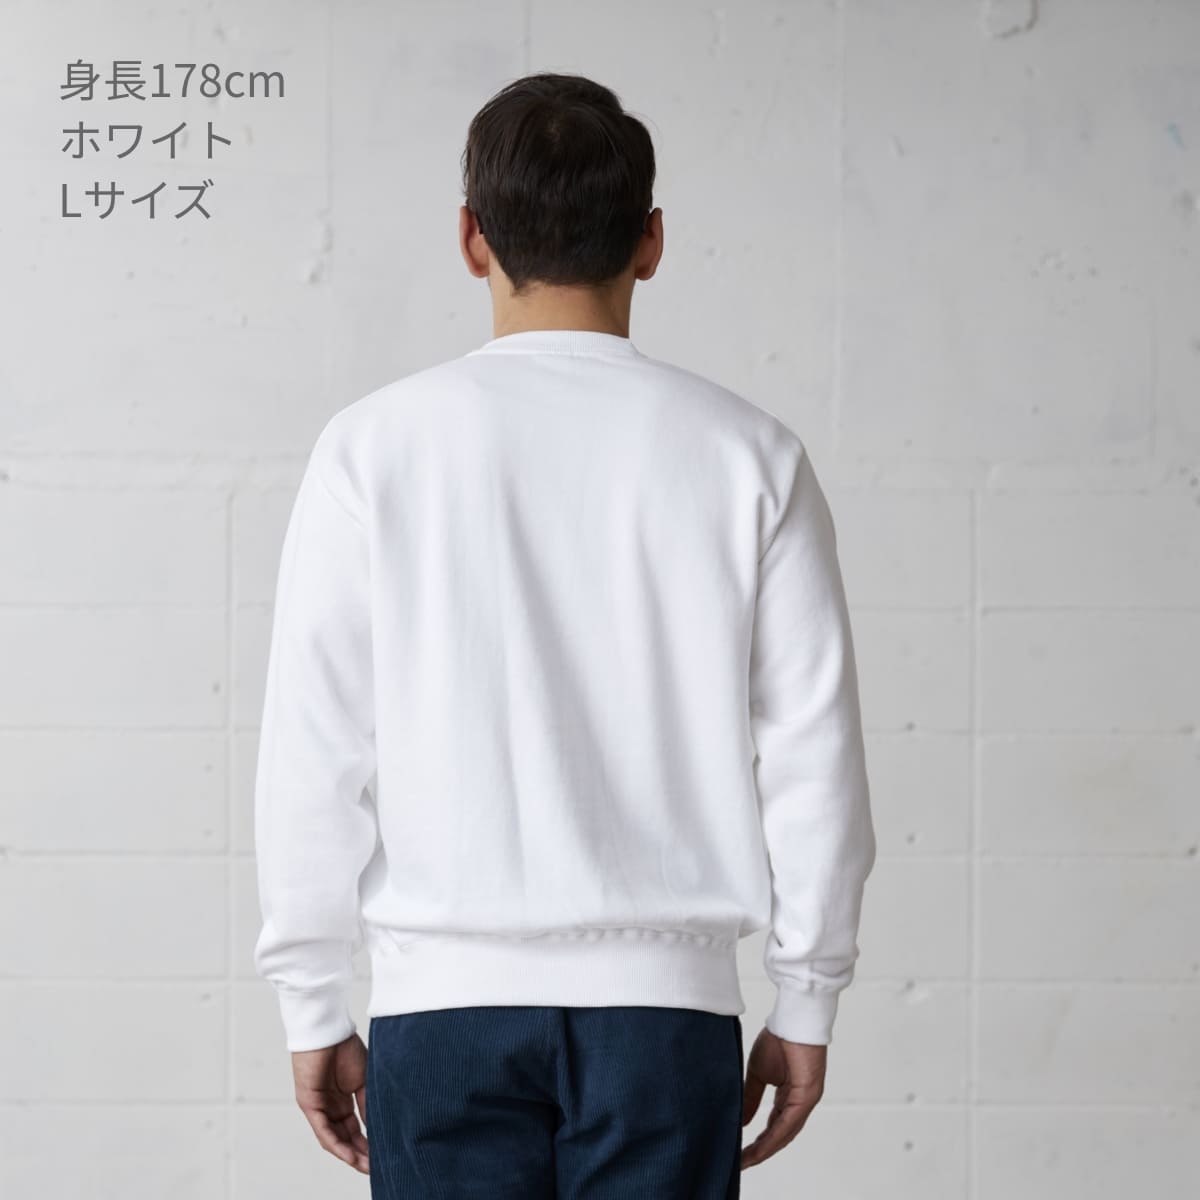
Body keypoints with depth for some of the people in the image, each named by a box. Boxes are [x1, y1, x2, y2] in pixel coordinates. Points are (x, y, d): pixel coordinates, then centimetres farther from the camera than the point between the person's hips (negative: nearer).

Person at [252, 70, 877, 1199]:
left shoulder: (377, 446, -2)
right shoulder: (747, 455, 0)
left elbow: (313, 748, -2)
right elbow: (814, 746, 0)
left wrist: (314, 1009, 7)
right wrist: (804, 1006, 10)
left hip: (445, 999, 0)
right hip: (666, 995, 1)